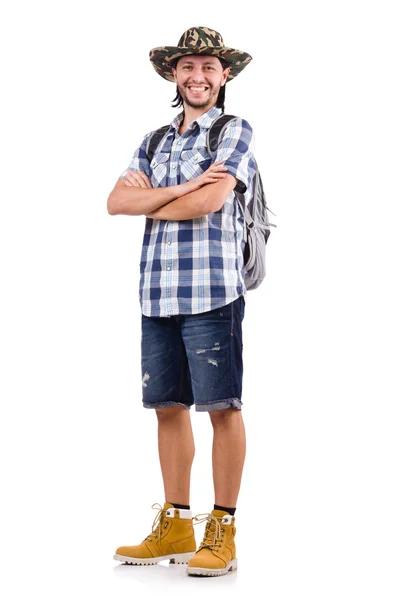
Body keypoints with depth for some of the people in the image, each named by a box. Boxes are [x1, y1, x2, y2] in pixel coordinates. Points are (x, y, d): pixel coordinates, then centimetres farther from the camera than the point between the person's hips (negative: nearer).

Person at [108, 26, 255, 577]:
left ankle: (222, 531, 7)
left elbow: (210, 201, -13)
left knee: (222, 406, -1)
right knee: (168, 406, 9)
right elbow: (116, 201, 4)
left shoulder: (236, 132, 3)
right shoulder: (154, 143, 19)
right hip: (158, 292, 6)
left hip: (212, 288, -6)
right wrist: (179, 189, -11)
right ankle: (175, 526, 20)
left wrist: (149, 201, 2)